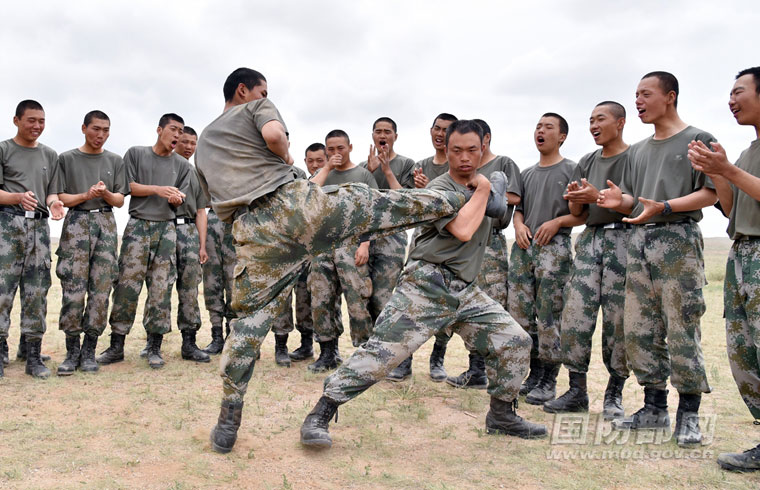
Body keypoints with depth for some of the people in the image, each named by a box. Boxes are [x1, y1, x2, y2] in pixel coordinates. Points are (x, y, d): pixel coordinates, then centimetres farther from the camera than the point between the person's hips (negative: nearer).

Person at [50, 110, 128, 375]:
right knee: (73, 289, -9)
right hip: (77, 223, -2)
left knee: (101, 289, -4)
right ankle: (72, 350, 2)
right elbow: (59, 198, 4)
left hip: (106, 224, 2)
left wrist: (105, 193, -10)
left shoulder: (115, 161, 15)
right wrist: (86, 195, -12)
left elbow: (120, 201, 11)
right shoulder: (67, 159, 9)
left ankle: (89, 351, 4)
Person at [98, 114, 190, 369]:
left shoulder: (182, 165, 15)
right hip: (138, 225, -2)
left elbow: (179, 200, 14)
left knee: (161, 288, -3)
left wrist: (175, 198, -10)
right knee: (127, 284, -5)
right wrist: (158, 189, -10)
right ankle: (116, 346, 3)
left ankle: (154, 348, 2)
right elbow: (127, 186, 2)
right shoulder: (136, 153, 10)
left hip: (166, 228, 2)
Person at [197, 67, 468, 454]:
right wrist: (286, 156, 9)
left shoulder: (202, 143, 31)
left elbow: (219, 202, 32)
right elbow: (275, 135, -11)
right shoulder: (256, 109, 13)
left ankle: (227, 426, 14)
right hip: (295, 202, -4)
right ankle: (457, 201, 27)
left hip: (253, 232, 4)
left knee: (249, 320, 10)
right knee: (378, 205, 12)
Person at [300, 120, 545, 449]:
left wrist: (497, 198, 14)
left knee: (515, 342, 5)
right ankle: (320, 415, -6)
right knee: (383, 351, -14)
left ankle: (501, 416, 24)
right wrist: (482, 190, -11)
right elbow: (462, 230, -26)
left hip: (466, 291, 8)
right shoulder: (439, 189, -9)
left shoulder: (482, 182, 15)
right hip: (426, 286, -7)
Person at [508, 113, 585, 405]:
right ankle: (535, 372, 18)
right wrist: (519, 225, 2)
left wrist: (557, 222, -15)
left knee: (549, 315, -7)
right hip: (523, 247, 6)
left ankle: (549, 381, 4)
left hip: (554, 247, -6)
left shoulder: (572, 170, 3)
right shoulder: (527, 173, 21)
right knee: (519, 312, 4)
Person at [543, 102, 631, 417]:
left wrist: (598, 196, -17)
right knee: (574, 315, -3)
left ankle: (614, 393, 8)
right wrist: (575, 196, -6)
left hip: (622, 239, -5)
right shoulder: (587, 162, 19)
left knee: (618, 320, -4)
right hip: (590, 239, 5)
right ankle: (577, 390, 6)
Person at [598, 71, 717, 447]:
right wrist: (620, 200, -2)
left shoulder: (698, 140, 3)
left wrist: (665, 207, -20)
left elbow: (710, 193, -6)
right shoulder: (639, 150, 22)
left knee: (681, 330, -6)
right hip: (639, 240, 6)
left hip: (678, 238, -6)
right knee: (639, 330, 5)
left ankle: (689, 414, 5)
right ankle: (654, 408, 15)